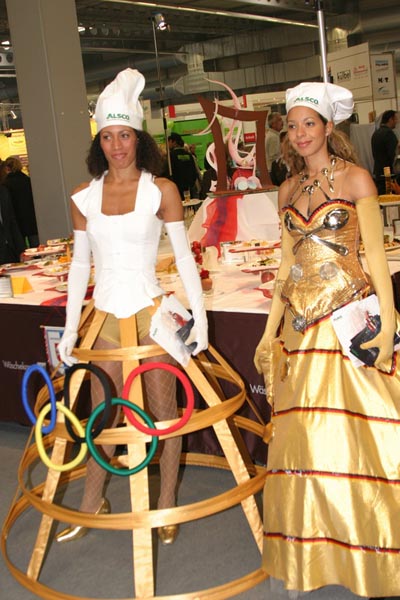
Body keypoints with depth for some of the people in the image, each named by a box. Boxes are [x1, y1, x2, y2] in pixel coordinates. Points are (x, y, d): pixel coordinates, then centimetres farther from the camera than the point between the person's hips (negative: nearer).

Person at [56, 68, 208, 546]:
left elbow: (184, 257, -3)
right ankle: (91, 504, 31)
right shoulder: (84, 197, 2)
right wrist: (71, 326, 4)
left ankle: (167, 504, 25)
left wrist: (200, 318, -8)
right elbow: (80, 263, 7)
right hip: (106, 314, 3)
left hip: (151, 312, -2)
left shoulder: (161, 190, -4)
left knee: (164, 410, 7)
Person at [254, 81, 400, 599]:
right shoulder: (289, 190, 13)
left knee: (352, 435, -3)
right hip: (302, 322, 5)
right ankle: (314, 555, 21)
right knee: (304, 438, 6)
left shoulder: (354, 178, -1)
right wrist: (270, 329, 12)